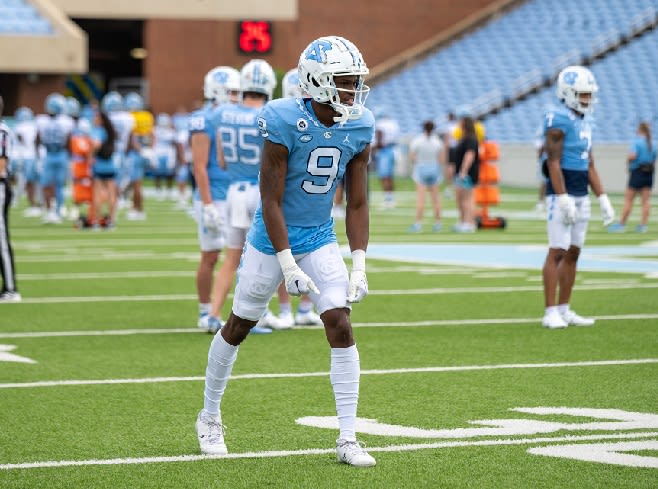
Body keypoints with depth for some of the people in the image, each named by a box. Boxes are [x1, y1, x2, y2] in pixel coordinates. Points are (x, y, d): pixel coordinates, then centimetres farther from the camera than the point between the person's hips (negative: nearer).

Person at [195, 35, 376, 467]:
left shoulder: (359, 128, -8)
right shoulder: (286, 123, -23)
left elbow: (357, 204, 0)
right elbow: (271, 201, -20)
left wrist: (360, 265, -7)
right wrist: (289, 266, -22)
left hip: (321, 240, 4)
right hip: (273, 238, -4)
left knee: (341, 326, -10)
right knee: (239, 326, 11)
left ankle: (348, 439, -6)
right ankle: (210, 416, 32)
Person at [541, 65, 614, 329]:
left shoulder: (584, 122, 15)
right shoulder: (558, 120, -11)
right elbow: (553, 162, -17)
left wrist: (603, 199, 13)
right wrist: (564, 198, -22)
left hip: (581, 196, 9)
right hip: (562, 195, -9)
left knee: (573, 253, 9)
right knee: (557, 252, -8)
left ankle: (564, 310, 13)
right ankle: (551, 312, -7)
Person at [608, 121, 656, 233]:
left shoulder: (636, 142, -9)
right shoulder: (653, 144, 8)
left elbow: (632, 156, -23)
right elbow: (654, 162, 13)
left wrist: (628, 160, -4)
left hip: (637, 172, -5)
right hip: (649, 173, 5)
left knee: (628, 199, 0)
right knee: (646, 200, 4)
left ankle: (622, 224, 2)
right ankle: (643, 225, 1)